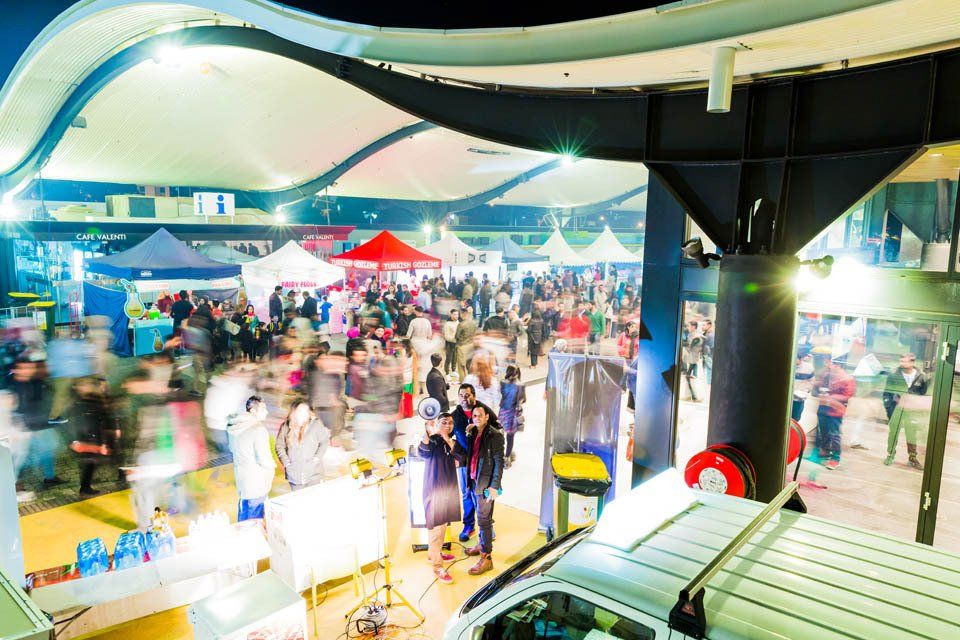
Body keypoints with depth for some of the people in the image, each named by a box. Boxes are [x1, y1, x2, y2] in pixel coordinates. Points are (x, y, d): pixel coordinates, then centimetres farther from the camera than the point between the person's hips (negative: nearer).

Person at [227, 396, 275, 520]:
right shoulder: (258, 429, -25)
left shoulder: (234, 427, 0)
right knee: (254, 521, 6)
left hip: (241, 477, 8)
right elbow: (264, 459, -24)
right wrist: (273, 465, -5)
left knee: (243, 512, 24)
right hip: (256, 482, -8)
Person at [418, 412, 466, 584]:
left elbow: (461, 457, -13)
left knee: (443, 524, 20)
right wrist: (428, 431, -45)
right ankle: (437, 566, 4)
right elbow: (422, 452, -33)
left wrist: (447, 438, -20)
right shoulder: (432, 441, -12)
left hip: (449, 488, 7)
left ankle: (434, 553, 40)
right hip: (434, 489, -7)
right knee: (437, 526, -4)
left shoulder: (452, 443, 6)